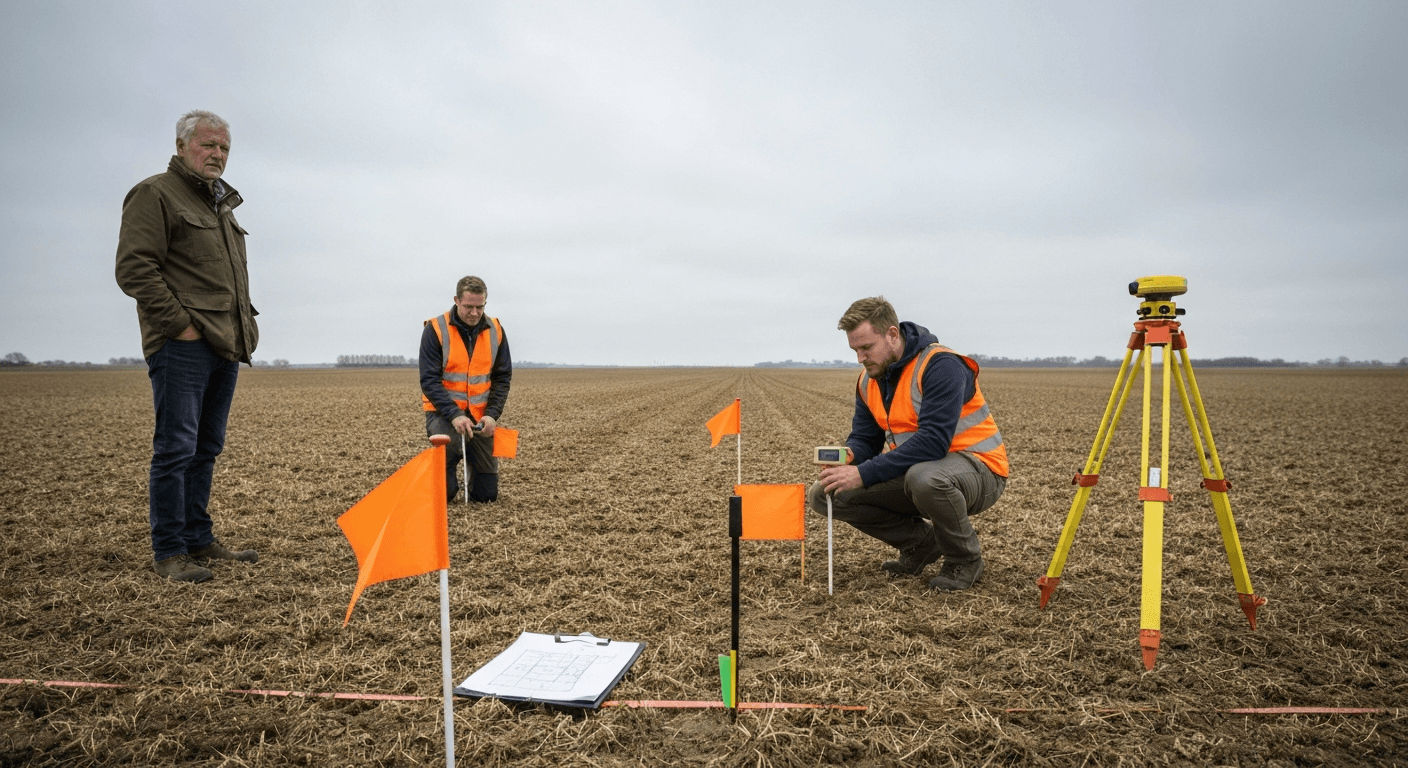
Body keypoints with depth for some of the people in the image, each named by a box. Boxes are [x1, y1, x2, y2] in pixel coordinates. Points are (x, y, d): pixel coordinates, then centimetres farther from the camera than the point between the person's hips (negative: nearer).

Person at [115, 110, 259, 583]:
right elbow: (134, 269, -12)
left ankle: (199, 540, 20)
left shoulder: (222, 204, 24)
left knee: (206, 450, 12)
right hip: (182, 347, -8)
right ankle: (170, 552, 2)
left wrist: (246, 322, 16)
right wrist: (180, 323, -16)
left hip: (226, 347, 8)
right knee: (175, 449, -6)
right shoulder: (155, 194, -3)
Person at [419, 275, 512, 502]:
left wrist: (492, 414, -10)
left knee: (487, 494, 5)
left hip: (480, 414, 3)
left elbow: (503, 378, 3)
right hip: (444, 412, -3)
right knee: (444, 492, -17)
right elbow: (429, 380, -14)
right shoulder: (436, 329, -11)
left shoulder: (496, 330, 0)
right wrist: (454, 415, -24)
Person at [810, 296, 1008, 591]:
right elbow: (864, 438, 7)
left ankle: (965, 560, -11)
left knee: (923, 476, -43)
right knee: (823, 494, -7)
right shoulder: (868, 380, 3)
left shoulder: (940, 366, -21)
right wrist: (847, 456, -19)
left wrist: (865, 474, -35)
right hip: (912, 470, 7)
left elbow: (933, 442, -31)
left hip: (978, 470, -7)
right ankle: (921, 541, 9)